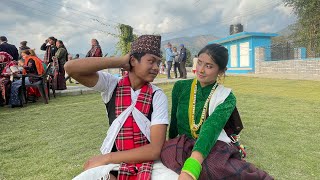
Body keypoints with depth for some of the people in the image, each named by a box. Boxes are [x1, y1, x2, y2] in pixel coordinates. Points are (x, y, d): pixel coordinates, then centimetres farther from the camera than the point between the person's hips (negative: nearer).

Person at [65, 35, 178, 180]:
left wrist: (106, 158, -13)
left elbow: (155, 149, -12)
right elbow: (71, 68, -19)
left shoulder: (158, 96, -7)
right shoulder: (111, 85, -4)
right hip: (113, 164, 0)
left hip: (149, 164, 1)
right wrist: (120, 61, -15)